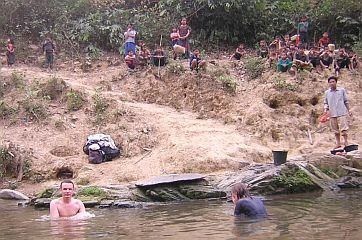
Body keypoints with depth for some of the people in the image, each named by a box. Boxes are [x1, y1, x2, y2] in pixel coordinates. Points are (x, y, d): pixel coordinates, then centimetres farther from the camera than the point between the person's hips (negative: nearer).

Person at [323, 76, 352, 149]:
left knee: (343, 128, -7)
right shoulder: (327, 92, 8)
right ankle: (338, 143, 17)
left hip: (342, 113, -3)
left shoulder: (342, 90, 3)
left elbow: (346, 101, 9)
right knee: (335, 129, 8)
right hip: (332, 114, 3)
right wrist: (326, 109, -4)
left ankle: (346, 142, 3)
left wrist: (348, 110, 8)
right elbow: (326, 102, 14)